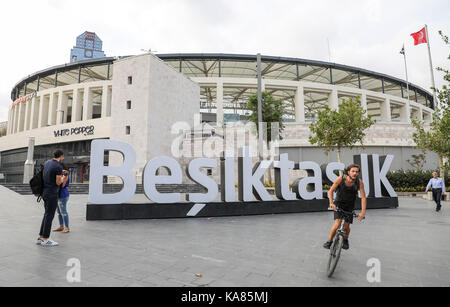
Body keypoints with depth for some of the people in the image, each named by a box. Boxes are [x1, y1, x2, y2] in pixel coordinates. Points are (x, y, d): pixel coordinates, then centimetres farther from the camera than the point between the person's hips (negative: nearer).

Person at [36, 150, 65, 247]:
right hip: (52, 194, -9)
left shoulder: (47, 163, 9)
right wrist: (62, 178, 6)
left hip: (45, 193, 9)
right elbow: (58, 182, -16)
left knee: (47, 215, 16)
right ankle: (45, 239, 7)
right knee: (49, 216, -1)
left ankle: (40, 238, 20)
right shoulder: (59, 167, -17)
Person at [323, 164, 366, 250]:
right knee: (337, 224, -17)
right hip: (339, 204, -2)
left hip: (350, 206, 2)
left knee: (346, 226, 1)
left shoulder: (359, 182, -18)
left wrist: (363, 212, -24)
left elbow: (363, 197, -16)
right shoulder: (341, 179, -22)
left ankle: (345, 241, 34)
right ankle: (329, 241, 5)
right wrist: (331, 203, -24)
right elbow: (331, 191, -13)